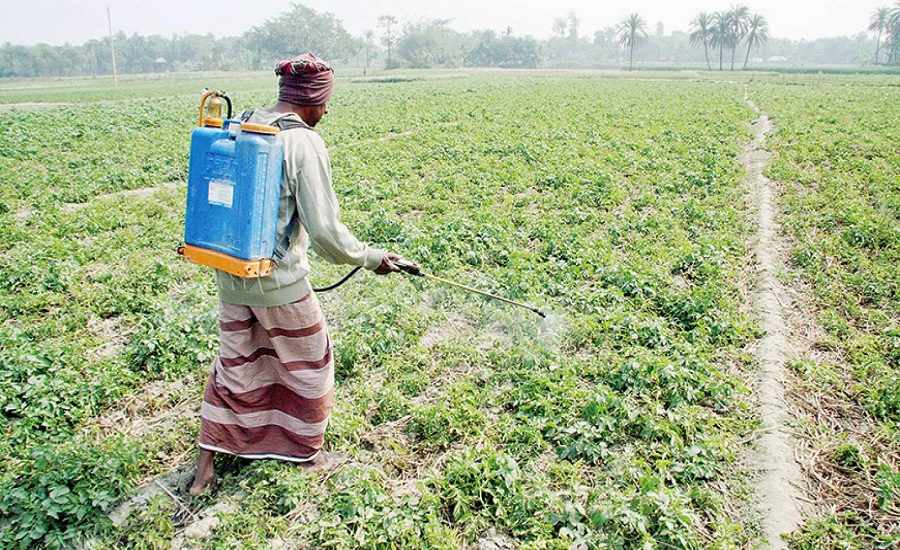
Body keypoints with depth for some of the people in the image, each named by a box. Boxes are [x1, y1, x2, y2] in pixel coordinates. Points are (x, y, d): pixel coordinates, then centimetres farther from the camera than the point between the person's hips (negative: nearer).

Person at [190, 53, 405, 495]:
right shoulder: (305, 143, -18)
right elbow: (324, 229, -21)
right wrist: (369, 258, -8)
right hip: (278, 280, -6)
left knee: (234, 361, 21)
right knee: (308, 362, 16)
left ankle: (206, 463, 29)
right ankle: (307, 453, 35)